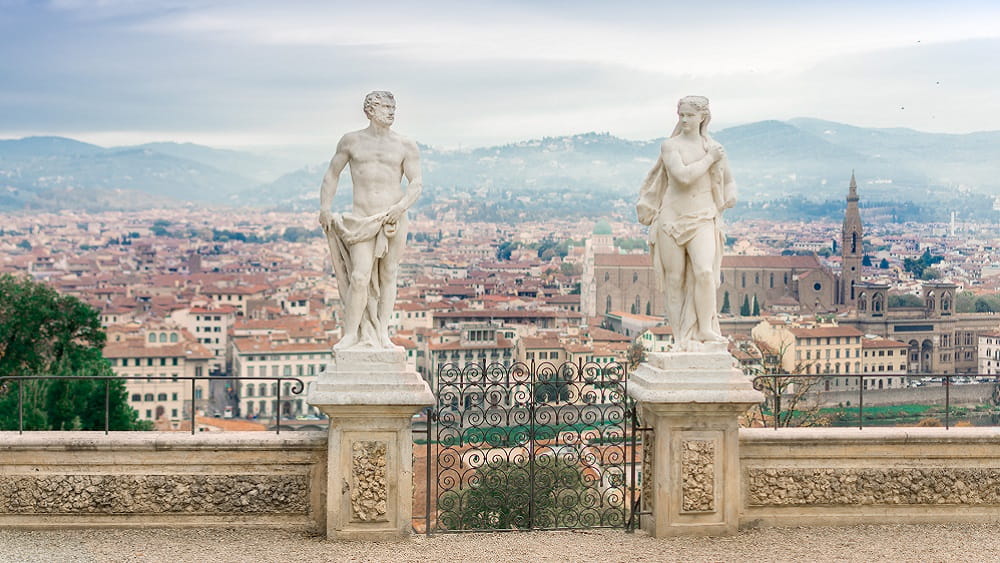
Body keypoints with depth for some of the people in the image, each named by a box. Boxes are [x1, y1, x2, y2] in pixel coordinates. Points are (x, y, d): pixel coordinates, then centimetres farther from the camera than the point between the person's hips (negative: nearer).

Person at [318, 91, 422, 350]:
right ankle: (351, 334, -2)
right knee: (359, 277, -10)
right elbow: (332, 175, 15)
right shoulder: (351, 141, 8)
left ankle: (382, 334, 11)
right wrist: (325, 207, 3)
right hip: (363, 221, 0)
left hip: (393, 219, 1)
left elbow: (416, 183, -3)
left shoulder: (405, 146, 4)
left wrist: (401, 207, -20)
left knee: (388, 276, 4)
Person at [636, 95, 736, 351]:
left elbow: (728, 179, 26)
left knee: (704, 271, -22)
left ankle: (705, 328, -10)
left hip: (702, 219, 1)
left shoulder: (714, 147, 9)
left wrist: (730, 195, 8)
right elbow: (683, 176, -17)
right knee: (675, 280, 0)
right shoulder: (670, 146, -1)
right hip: (672, 218, -1)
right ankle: (679, 338, 7)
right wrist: (709, 160, -9)